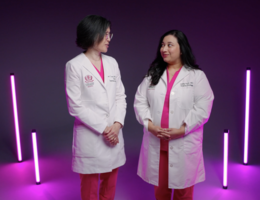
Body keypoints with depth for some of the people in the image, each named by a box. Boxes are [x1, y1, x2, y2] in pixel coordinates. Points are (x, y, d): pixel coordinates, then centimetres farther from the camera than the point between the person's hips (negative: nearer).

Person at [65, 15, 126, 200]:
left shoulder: (112, 63, 6)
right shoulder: (74, 66, -9)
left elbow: (121, 97, 6)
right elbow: (75, 106, -12)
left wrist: (117, 124, -9)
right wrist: (103, 128, -13)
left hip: (114, 135, 5)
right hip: (89, 137, -4)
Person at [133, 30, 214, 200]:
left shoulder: (197, 76, -2)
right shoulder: (152, 75, 10)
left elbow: (202, 108, -10)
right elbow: (140, 102, 3)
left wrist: (181, 130, -18)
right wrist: (149, 125, -12)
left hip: (184, 144, -3)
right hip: (155, 143, 3)